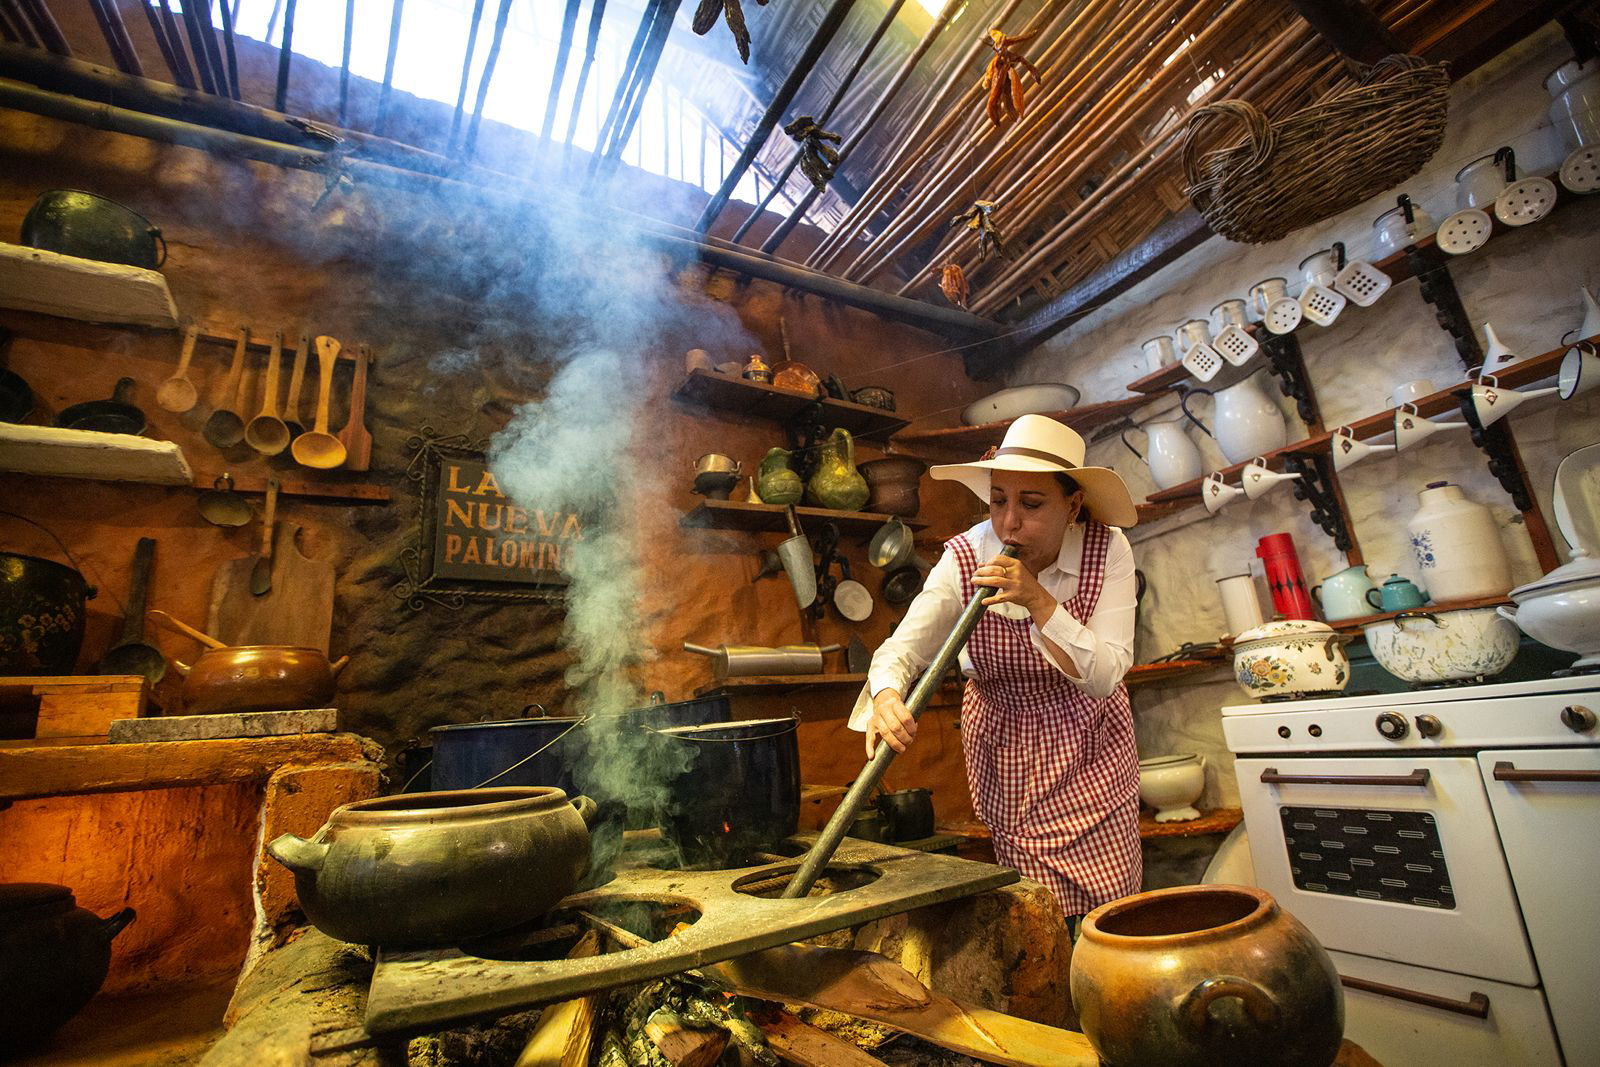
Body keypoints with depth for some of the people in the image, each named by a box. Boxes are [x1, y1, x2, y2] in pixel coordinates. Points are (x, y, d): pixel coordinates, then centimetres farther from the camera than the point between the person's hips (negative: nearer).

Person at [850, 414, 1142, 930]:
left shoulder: (1107, 550, -17)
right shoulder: (963, 559, -19)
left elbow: (1104, 675, -21)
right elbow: (901, 649, -19)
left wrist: (1039, 601, -34)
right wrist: (886, 697, -42)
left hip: (1091, 743, 1)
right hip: (1004, 747, -1)